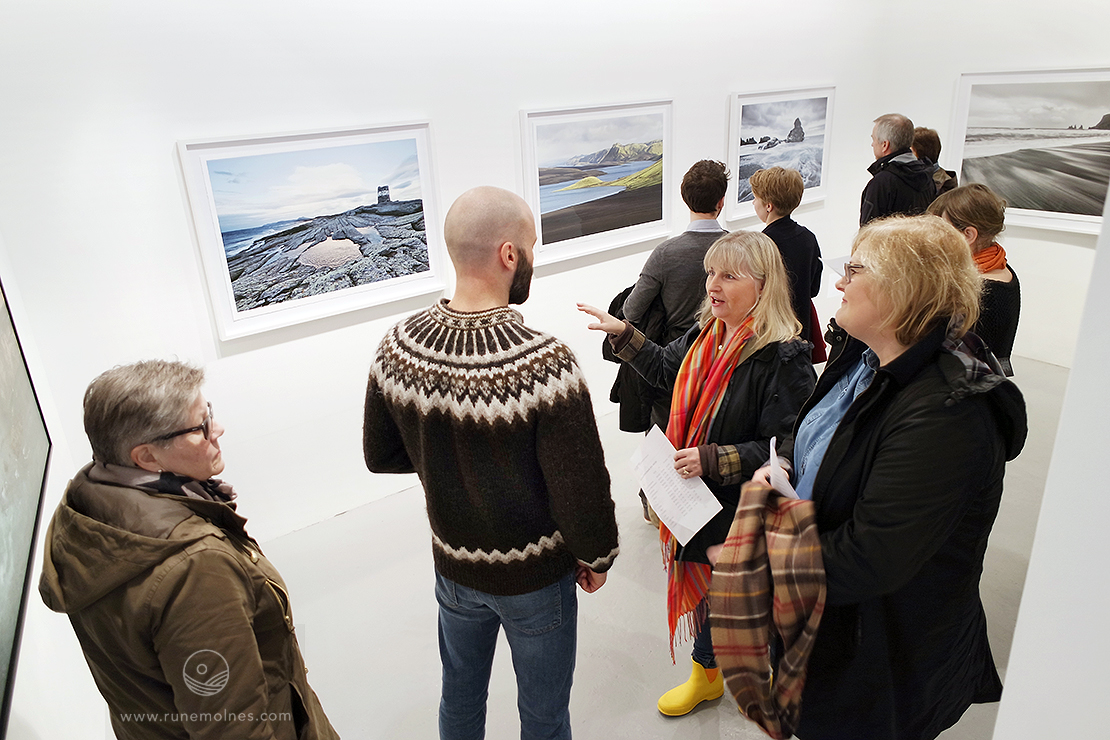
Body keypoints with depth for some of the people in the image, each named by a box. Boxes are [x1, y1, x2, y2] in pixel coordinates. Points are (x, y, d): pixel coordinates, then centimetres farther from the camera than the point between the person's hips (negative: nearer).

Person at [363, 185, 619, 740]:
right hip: (535, 575, -4)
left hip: (452, 567, 5)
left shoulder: (396, 348, -15)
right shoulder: (545, 364, -32)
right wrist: (597, 557, -5)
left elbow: (380, 456, -1)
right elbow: (582, 488, -24)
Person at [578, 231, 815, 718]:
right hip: (696, 498, 7)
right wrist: (623, 334, 12)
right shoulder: (704, 335, -1)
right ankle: (706, 674, 50)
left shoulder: (784, 358, -24)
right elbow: (665, 369, 18)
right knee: (703, 586, 24)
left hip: (745, 513, -7)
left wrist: (712, 460, -30)